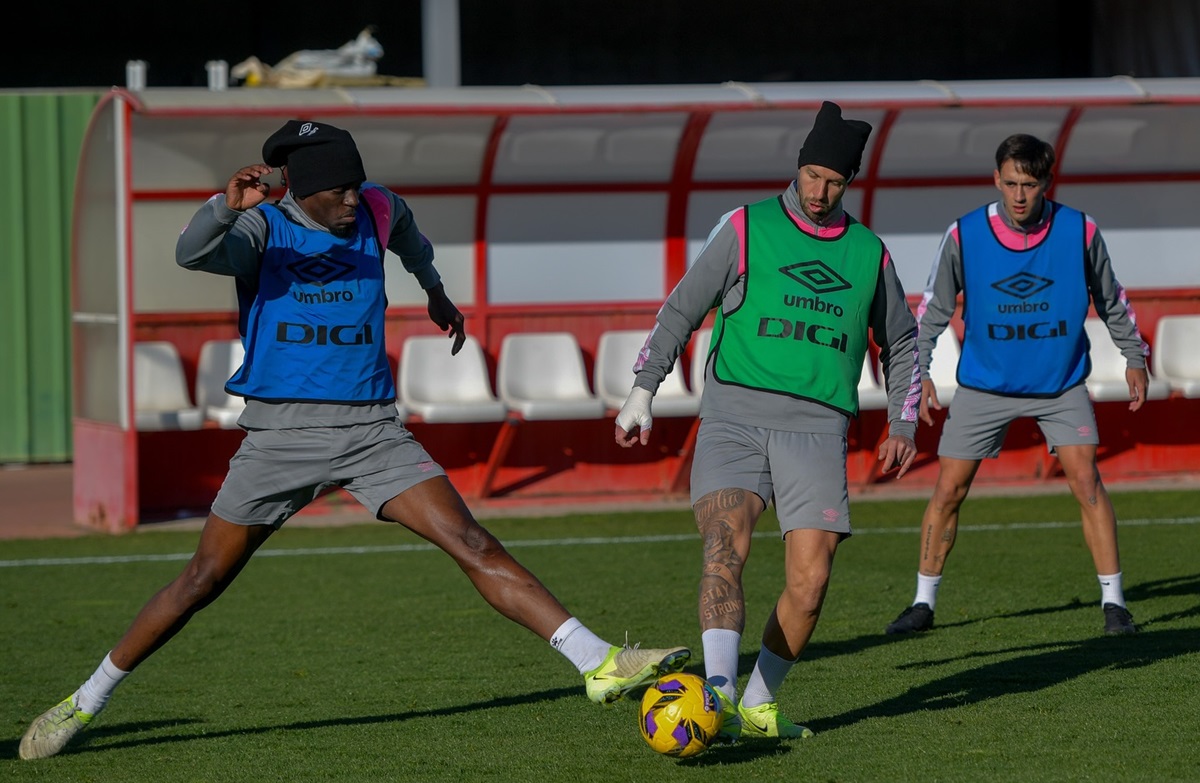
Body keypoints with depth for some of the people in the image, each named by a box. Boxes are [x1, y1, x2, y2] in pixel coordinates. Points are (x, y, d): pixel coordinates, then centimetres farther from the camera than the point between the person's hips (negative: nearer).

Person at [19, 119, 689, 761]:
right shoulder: (262, 229, -7)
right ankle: (85, 702, 16)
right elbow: (192, 255, -29)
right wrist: (226, 207, -49)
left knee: (474, 545, -12)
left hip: (371, 429, 2)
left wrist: (435, 290, 46)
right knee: (202, 581, 2)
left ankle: (601, 665, -19)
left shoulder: (376, 210, 5)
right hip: (281, 434, -2)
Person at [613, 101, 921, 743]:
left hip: (817, 427, 2)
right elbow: (681, 309, 12)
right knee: (725, 545, -25)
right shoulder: (746, 228, 7)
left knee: (810, 579, -10)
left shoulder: (869, 253, 15)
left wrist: (903, 424, 24)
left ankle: (759, 704, 9)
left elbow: (901, 342, 29)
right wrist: (642, 391, 7)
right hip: (734, 416, -2)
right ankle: (718, 697, -35)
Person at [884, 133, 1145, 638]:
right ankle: (923, 604, 12)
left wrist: (1134, 357, 11)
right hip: (984, 384, 0)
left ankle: (1113, 602, -4)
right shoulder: (964, 236, -13)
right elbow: (933, 308, -1)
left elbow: (1110, 299, 6)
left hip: (1062, 384, 0)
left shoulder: (1079, 232, -11)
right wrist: (920, 372, -9)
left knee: (1086, 482, -13)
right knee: (948, 490, -1)